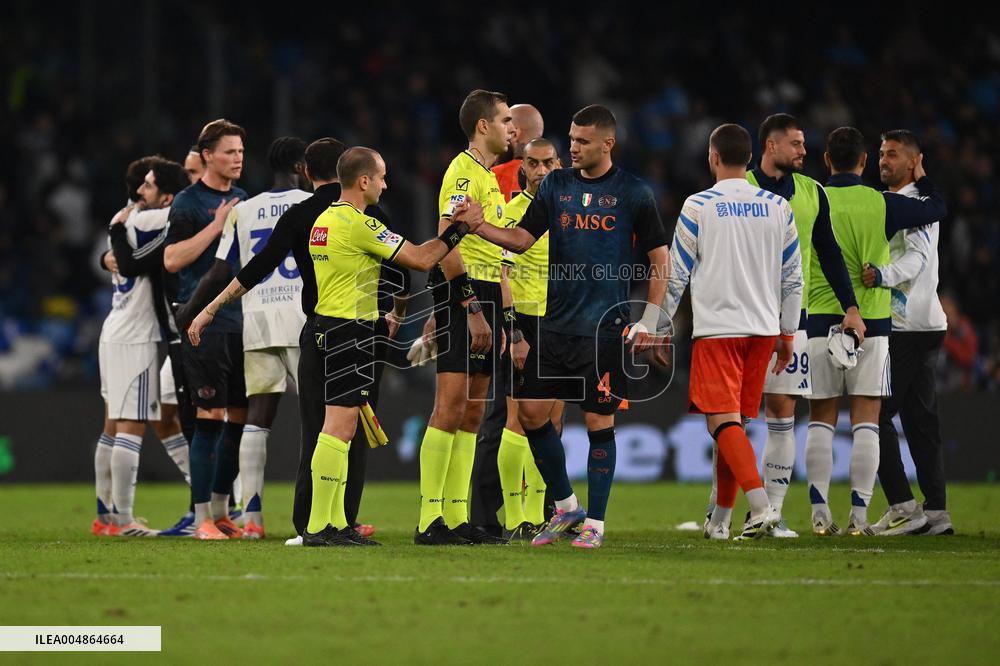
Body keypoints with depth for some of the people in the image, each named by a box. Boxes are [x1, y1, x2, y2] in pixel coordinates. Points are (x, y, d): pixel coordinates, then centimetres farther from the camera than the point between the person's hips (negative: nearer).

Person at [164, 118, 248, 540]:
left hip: (242, 324, 7)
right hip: (205, 325, -7)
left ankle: (221, 509, 17)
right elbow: (172, 259, -13)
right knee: (210, 417, -9)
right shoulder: (189, 202, -4)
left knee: (239, 418, 7)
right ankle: (202, 517, -6)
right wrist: (217, 225, -15)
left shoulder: (242, 201, 17)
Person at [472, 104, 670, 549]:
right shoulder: (556, 185, 9)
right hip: (556, 325, 4)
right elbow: (521, 238, 7)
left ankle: (594, 523, 7)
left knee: (599, 421, -2)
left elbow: (659, 259, 2)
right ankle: (566, 507, 17)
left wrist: (649, 322, -3)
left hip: (605, 328, -4)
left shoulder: (632, 193, -2)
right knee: (531, 413, 1)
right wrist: (477, 226, -11)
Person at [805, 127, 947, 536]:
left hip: (820, 321, 1)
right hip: (871, 321, -1)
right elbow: (937, 209, 13)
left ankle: (820, 513, 1)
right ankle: (859, 515, -4)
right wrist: (921, 177, 30)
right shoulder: (882, 204, -2)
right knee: (866, 422, 1)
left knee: (821, 421, 6)